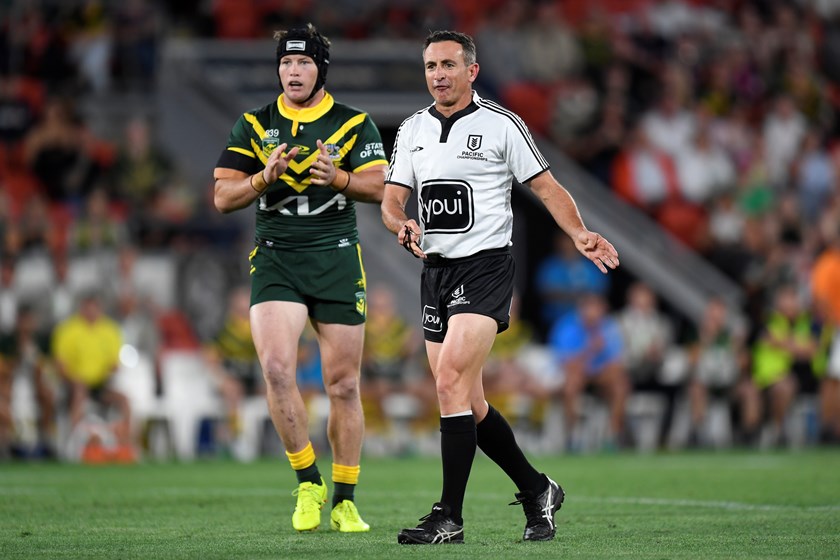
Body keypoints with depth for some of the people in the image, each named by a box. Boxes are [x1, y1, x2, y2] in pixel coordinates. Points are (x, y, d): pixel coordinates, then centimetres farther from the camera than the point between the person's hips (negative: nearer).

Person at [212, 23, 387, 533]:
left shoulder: (355, 124, 5)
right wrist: (265, 178, -15)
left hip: (337, 259, 0)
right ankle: (309, 483, -3)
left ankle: (345, 502, 11)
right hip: (275, 258, 0)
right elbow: (223, 196, 4)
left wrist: (339, 178, -25)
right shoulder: (254, 125, 8)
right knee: (276, 367, -19)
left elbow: (379, 186, -6)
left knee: (344, 385, 0)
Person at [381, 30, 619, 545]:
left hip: (485, 266, -6)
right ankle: (536, 491, 26)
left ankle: (449, 518, -16)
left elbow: (547, 187, -3)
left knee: (451, 381, -19)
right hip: (435, 268, 6)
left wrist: (579, 233, -18)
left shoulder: (502, 125, -3)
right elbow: (392, 198, 10)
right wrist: (402, 224, -13)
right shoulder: (412, 130, 12)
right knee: (469, 404, 7)